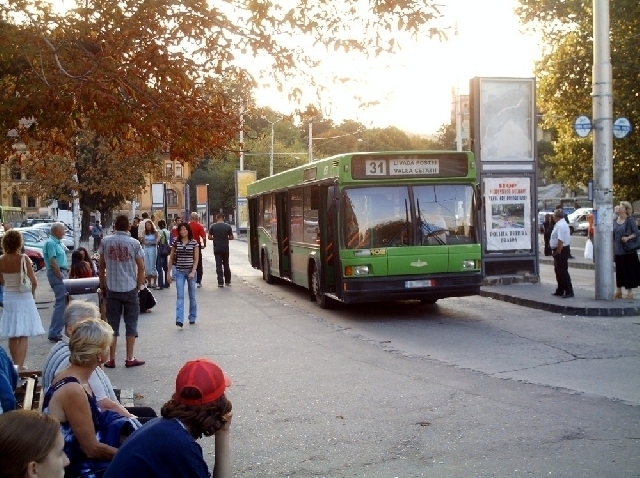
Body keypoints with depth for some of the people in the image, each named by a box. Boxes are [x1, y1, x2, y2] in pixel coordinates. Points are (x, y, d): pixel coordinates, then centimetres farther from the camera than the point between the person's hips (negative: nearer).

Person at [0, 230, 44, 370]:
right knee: (23, 336, -1)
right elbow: (34, 282, -10)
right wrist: (32, 293, 8)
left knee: (12, 336, 15)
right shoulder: (23, 259, -15)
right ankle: (20, 366, -8)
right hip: (24, 298, -4)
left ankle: (16, 365, 25)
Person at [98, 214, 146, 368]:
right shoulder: (134, 243, -5)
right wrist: (139, 286, 7)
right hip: (130, 288, -1)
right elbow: (141, 267, -4)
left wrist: (102, 284, 15)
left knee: (112, 324, 8)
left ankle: (111, 359, 10)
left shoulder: (105, 241, -1)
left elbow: (102, 265, 4)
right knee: (131, 323, 7)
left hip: (112, 289, 1)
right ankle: (130, 358, 10)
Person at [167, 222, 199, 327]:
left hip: (191, 271, 0)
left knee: (192, 296, 11)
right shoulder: (176, 243, 3)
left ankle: (192, 317, 25)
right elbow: (171, 258, 7)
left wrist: (193, 272, -14)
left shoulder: (194, 243, -1)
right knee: (180, 296, -9)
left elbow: (196, 259, -3)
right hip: (179, 271, 0)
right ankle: (179, 320, -17)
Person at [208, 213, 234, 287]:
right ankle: (228, 281, 20)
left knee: (218, 265, 2)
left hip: (217, 248, -1)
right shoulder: (228, 226, -4)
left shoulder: (213, 226, -4)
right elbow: (231, 237, -1)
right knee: (226, 265, 14)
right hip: (225, 248, 1)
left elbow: (209, 237, -3)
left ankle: (220, 282, -4)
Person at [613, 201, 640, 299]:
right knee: (619, 271, 10)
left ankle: (630, 291, 8)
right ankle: (618, 290, 18)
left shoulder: (630, 221, -5)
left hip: (629, 251, -5)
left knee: (629, 271, 0)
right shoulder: (615, 222, 9)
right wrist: (612, 250, 10)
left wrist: (628, 237, -23)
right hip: (618, 251, 5)